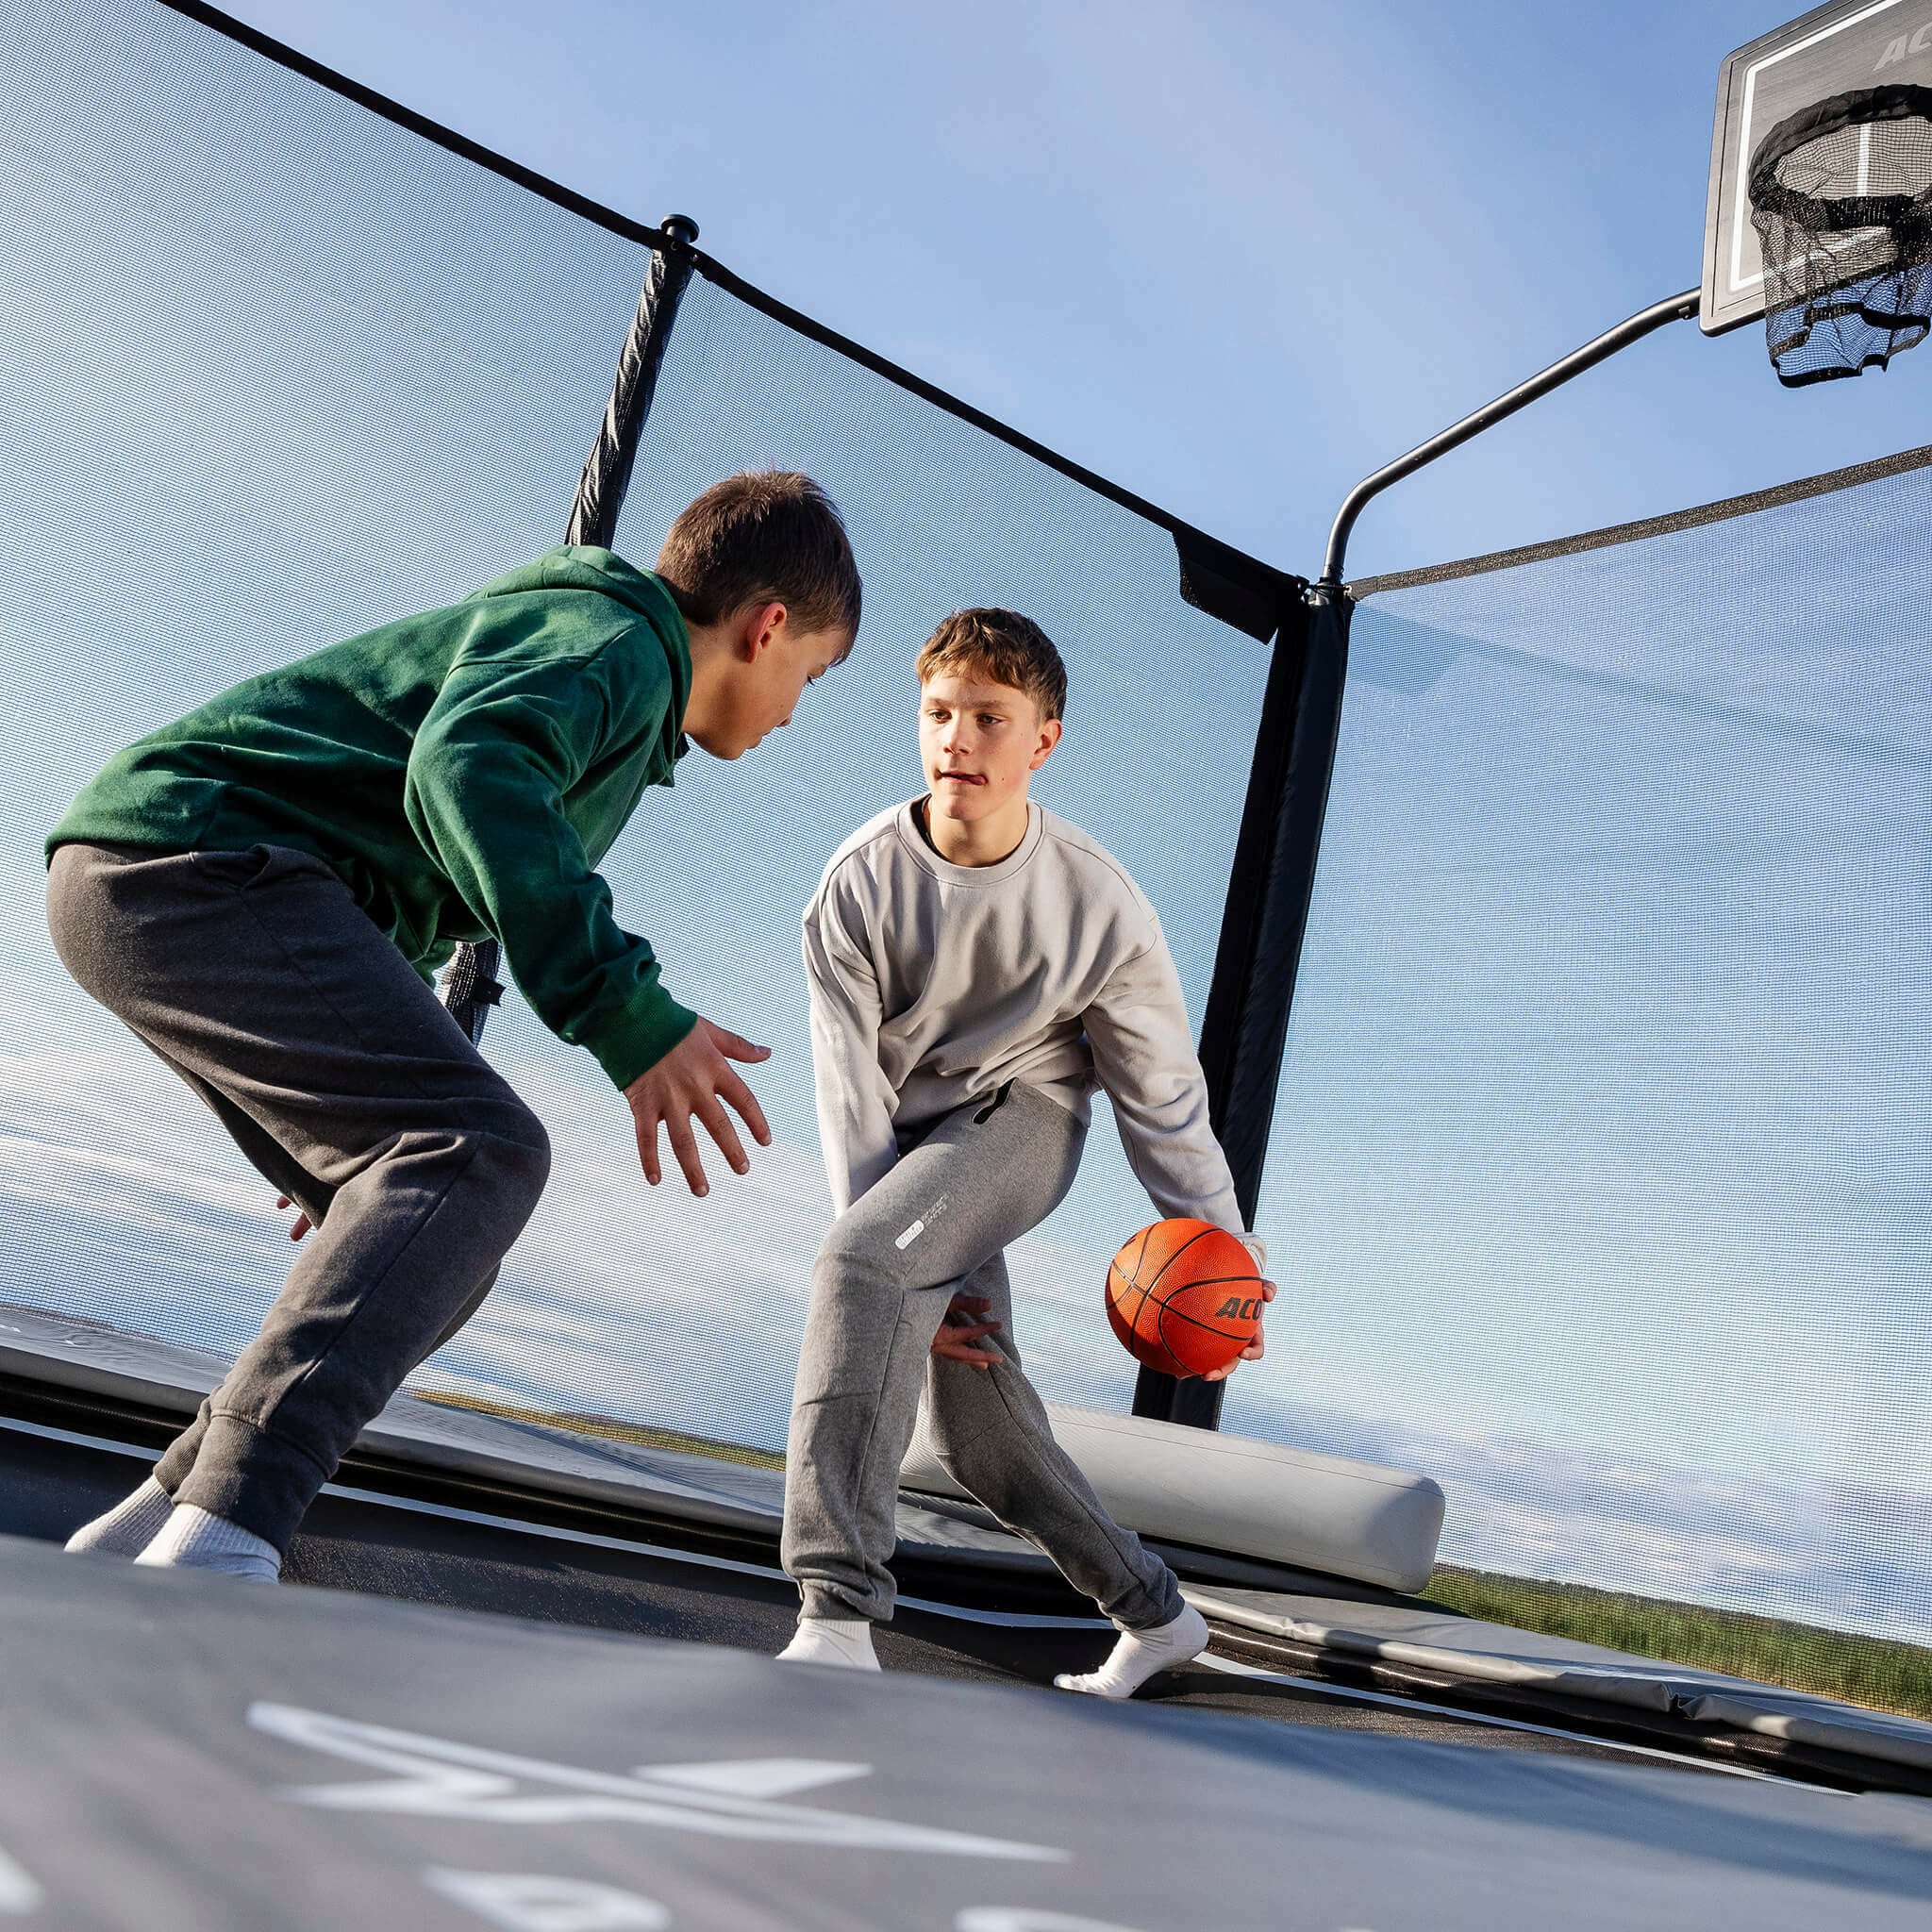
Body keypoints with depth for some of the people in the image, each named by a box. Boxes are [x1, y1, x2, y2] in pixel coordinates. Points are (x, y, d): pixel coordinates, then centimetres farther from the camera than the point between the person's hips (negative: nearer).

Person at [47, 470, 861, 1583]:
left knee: (439, 1249, 9)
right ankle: (213, 1549, -38)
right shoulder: (613, 644, -5)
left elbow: (417, 906, 35)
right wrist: (625, 1009, -34)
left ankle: (143, 1541, 12)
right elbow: (466, 770, -28)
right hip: (190, 858, -10)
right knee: (479, 1150, -26)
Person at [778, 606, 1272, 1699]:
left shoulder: (1098, 901, -18)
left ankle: (838, 1618, -32)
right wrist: (918, 1289, -18)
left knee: (854, 1258, -32)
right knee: (980, 1431, 3)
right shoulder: (862, 883, -17)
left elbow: (1159, 1084, -6)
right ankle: (1156, 1616, 26)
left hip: (1023, 1111, -3)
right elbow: (851, 1095, -14)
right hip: (908, 1137, 3)